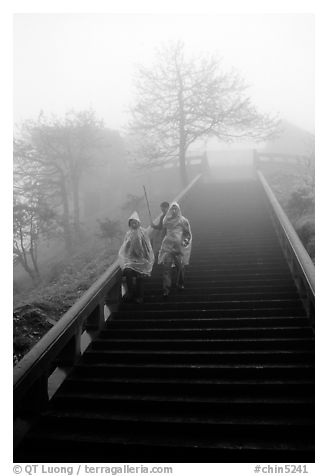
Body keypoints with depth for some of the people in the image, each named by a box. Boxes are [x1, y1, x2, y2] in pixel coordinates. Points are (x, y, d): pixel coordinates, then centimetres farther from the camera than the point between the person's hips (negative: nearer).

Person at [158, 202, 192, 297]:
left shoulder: (183, 221, -1)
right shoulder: (166, 220, 5)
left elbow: (188, 234, 2)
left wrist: (185, 241, -11)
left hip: (179, 246, -1)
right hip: (168, 246, 1)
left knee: (180, 266, 9)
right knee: (166, 267, -8)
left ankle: (180, 284, 32)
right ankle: (166, 289, -6)